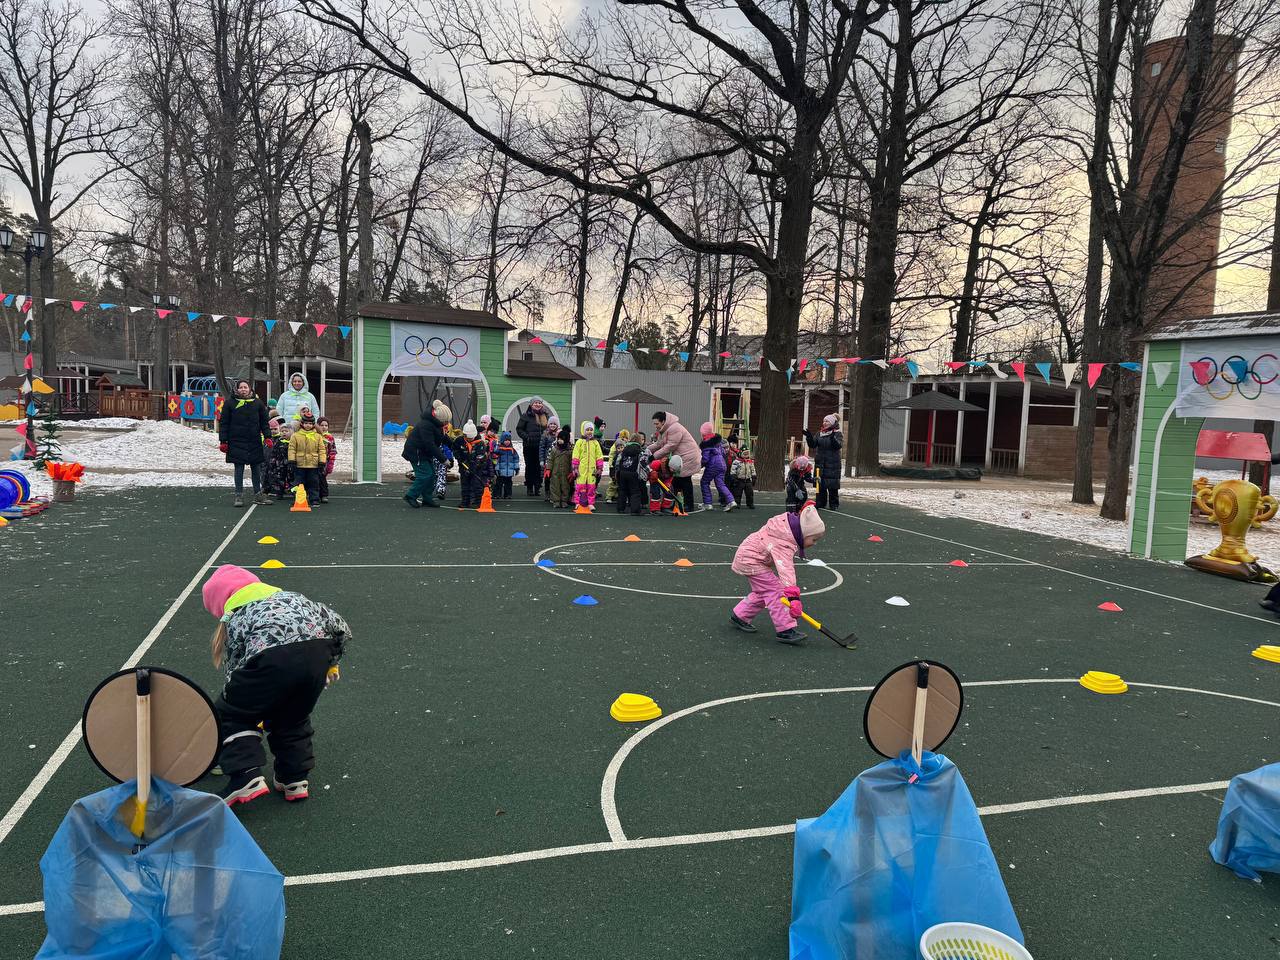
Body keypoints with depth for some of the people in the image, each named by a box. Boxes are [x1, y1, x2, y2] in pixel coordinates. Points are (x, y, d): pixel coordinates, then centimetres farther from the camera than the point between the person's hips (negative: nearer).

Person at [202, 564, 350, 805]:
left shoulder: (234, 618, 27)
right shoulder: (289, 596, 36)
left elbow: (234, 669, 29)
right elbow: (340, 626, 27)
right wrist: (331, 662, 39)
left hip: (273, 657, -4)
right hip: (317, 649, 4)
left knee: (231, 717, 21)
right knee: (292, 718, 31)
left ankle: (247, 778, 7)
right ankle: (295, 779, 29)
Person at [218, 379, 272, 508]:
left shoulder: (258, 403, 7)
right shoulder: (230, 404, 2)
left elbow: (265, 421, 10)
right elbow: (224, 424, 3)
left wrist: (267, 437, -1)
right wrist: (223, 441, -2)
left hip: (255, 442, 2)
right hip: (237, 443, -2)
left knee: (256, 468, 7)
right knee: (239, 469, 2)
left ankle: (258, 495, 15)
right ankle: (239, 495, 8)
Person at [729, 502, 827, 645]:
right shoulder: (784, 544, -33)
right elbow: (786, 570, -43)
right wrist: (793, 597, -51)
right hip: (750, 560, -10)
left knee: (763, 592, 17)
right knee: (775, 591, -15)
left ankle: (739, 616, 31)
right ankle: (785, 630, -14)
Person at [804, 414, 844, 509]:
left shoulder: (838, 434, -2)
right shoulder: (819, 433, 13)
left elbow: (839, 445, -18)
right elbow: (813, 445, 9)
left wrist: (833, 438, -35)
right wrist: (809, 437, -8)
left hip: (832, 464, -5)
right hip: (820, 463, 5)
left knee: (833, 486, -2)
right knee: (820, 484, 7)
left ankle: (834, 504, 7)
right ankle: (820, 503, 17)